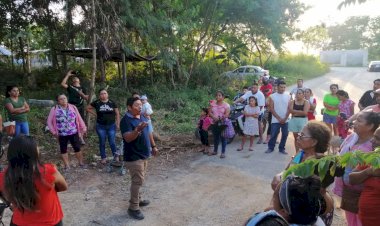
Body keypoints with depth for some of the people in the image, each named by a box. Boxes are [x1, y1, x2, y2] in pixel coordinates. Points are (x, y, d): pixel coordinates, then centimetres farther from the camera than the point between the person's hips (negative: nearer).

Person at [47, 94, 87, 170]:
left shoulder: (73, 107, 1)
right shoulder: (54, 109, -4)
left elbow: (79, 118, 6)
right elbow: (49, 122, 1)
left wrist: (83, 128, 6)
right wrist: (54, 132, -3)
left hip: (73, 133, 1)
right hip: (62, 134, 0)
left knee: (77, 148, 6)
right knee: (63, 150, 10)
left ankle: (81, 163, 23)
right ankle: (67, 165, 24)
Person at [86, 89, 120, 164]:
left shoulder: (112, 103, -1)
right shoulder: (96, 103, -2)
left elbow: (117, 113, 3)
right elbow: (88, 108, 10)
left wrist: (118, 124, -1)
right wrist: (95, 114, 0)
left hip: (111, 125, 0)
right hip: (100, 126, 1)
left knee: (112, 142, 1)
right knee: (102, 142, 9)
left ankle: (115, 155, 23)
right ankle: (103, 157, 23)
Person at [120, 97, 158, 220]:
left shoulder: (143, 117, 8)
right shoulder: (126, 120, -19)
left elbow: (149, 132, 19)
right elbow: (127, 138, -30)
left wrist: (153, 146, 20)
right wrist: (138, 130, -46)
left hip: (143, 154, 8)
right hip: (134, 156, -8)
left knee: (139, 180, 20)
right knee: (137, 181, -5)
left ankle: (137, 199, 36)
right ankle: (133, 208, 7)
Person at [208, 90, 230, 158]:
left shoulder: (226, 105, -5)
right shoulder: (212, 104, 6)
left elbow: (227, 115, -13)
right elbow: (210, 112, -1)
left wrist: (219, 118, -25)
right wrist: (214, 117, -19)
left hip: (222, 123, -4)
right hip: (214, 123, 4)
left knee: (223, 138, 3)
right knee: (215, 137, 16)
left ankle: (223, 152, 12)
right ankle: (215, 151, 30)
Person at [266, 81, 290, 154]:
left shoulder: (288, 96, 3)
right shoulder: (272, 96, -2)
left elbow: (289, 108, 1)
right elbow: (271, 109, -5)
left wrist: (285, 118, -8)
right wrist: (279, 118, -10)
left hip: (285, 120, 2)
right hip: (275, 120, -2)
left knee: (285, 134, 5)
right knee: (273, 134, -1)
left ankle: (282, 148, 19)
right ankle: (270, 147, 16)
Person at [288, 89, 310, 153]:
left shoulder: (306, 102, -2)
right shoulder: (292, 102, 5)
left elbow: (305, 112, -13)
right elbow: (290, 110, -9)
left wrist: (295, 112, -10)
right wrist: (300, 112, -13)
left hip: (303, 121, -3)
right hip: (294, 120, 3)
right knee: (296, 137, 9)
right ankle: (297, 152, 18)